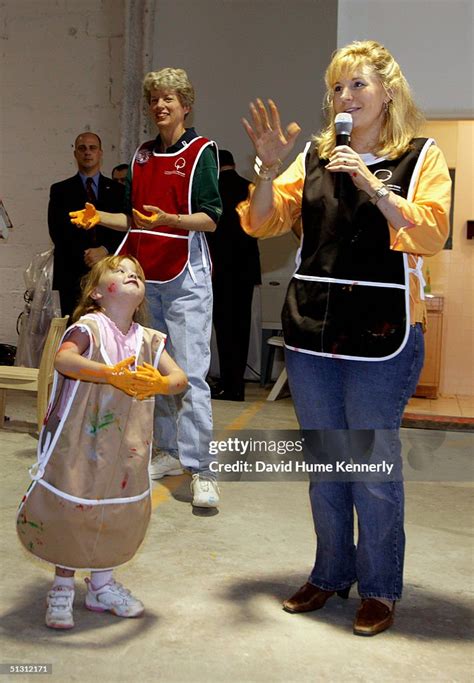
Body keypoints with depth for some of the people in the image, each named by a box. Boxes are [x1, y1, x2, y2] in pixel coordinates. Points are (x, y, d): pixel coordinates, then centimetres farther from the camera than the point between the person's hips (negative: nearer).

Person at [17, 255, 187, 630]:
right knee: (69, 513, 3)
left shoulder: (148, 340, 3)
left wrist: (163, 383, -31)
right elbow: (63, 359, -32)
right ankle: (62, 589, 26)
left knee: (118, 515, 13)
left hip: (125, 450, 5)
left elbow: (180, 376, -7)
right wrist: (111, 374, -46)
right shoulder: (89, 327, -12)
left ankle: (102, 584, 34)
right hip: (78, 443, -5)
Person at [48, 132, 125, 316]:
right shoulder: (60, 190, 12)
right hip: (73, 274, 0)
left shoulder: (117, 190, 14)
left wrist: (105, 250, -12)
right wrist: (84, 256, -9)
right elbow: (57, 231, 2)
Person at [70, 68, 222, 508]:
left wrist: (168, 219, -25)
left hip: (185, 277, -6)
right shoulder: (142, 155, 17)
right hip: (145, 277, 6)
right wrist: (99, 219, 6)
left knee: (191, 374, -10)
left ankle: (201, 471, -9)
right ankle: (168, 453, 19)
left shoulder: (201, 150, -1)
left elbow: (210, 218, -9)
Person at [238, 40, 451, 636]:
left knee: (374, 469, 3)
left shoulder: (420, 157, 2)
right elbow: (261, 224, 6)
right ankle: (331, 574, 30)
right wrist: (268, 168, -10)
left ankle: (379, 589, 21)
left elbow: (430, 235, -10)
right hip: (311, 330, 4)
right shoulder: (315, 156, 12)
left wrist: (373, 185, -18)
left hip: (380, 334, -4)